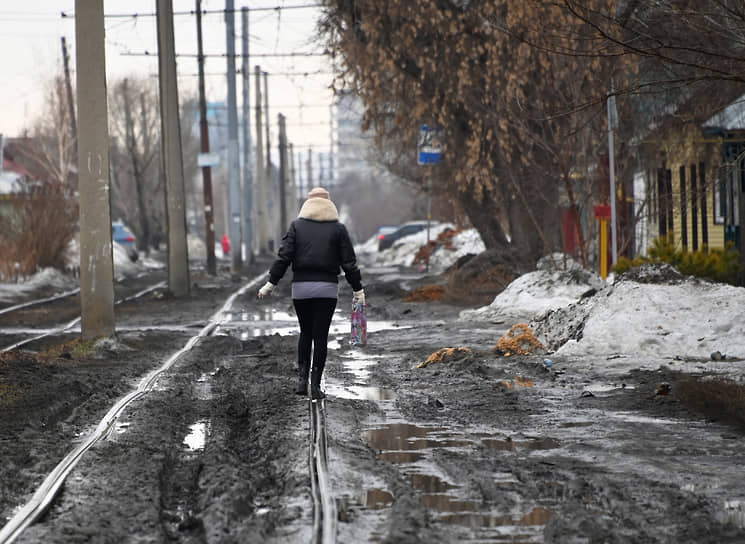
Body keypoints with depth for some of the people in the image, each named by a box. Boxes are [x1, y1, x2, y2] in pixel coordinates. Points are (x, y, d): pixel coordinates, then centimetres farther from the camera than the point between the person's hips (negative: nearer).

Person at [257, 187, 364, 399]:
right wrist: (358, 289, 7)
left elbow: (283, 257, -3)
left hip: (301, 287, 1)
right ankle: (315, 385, -2)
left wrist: (271, 283, 1)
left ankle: (302, 378, 3)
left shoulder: (296, 226, 4)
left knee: (305, 333, 15)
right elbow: (349, 262, 2)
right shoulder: (338, 228, 3)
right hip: (327, 288, -1)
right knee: (321, 335, 1)